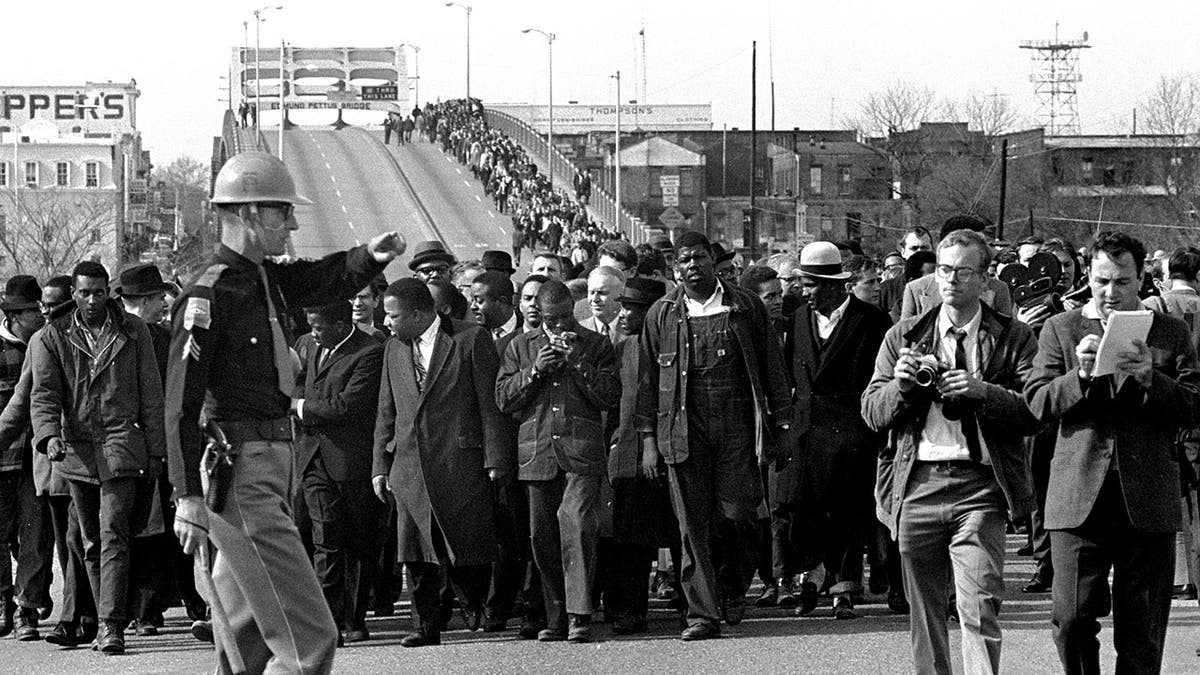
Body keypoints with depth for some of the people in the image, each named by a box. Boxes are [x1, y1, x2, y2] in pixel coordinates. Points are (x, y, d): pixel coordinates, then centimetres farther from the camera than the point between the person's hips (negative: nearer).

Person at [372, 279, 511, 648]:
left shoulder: (471, 340, -2)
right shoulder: (394, 349, 16)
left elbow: (491, 404, -4)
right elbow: (387, 413, 20)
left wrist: (495, 459, -9)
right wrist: (380, 466, 14)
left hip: (459, 462, -5)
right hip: (409, 465, 5)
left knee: (464, 544, -5)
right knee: (416, 552, 0)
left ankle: (476, 600, 22)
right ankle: (427, 626, 6)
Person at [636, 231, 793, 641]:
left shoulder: (746, 307, 7)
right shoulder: (661, 315, 8)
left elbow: (771, 367, 10)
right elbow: (648, 379, 10)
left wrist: (781, 424, 5)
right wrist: (648, 436, 5)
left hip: (737, 429, 0)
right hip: (684, 431, 0)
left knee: (734, 513, -7)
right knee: (693, 525, -2)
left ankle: (732, 586, 21)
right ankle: (702, 613, 1)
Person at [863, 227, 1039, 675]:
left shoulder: (1014, 338, 6)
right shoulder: (903, 336, 14)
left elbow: (1035, 413, -3)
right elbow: (872, 412, 11)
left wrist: (984, 391, -17)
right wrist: (901, 384, -9)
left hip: (979, 486, -3)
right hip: (917, 482, 3)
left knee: (979, 609, -12)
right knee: (924, 613, 7)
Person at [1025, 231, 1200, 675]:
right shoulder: (1060, 330, 10)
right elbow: (1038, 403, 1)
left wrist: (1150, 379, -14)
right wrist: (1080, 375, -16)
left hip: (1147, 501, 0)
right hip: (1080, 496, 0)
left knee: (1141, 630, 2)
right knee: (1072, 618, -7)